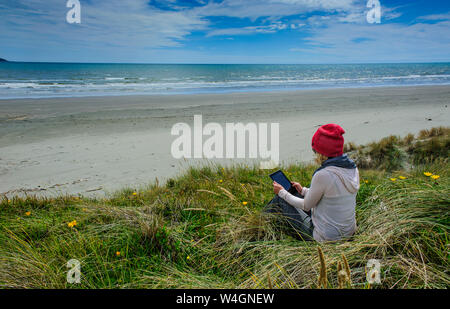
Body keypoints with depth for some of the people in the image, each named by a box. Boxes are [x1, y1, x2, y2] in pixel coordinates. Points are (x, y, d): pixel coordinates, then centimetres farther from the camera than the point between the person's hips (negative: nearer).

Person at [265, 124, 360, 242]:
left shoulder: (322, 175, -27)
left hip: (325, 238, -7)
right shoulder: (353, 168, -3)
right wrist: (303, 190, 21)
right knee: (299, 194, 23)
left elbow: (306, 206, -11)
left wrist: (282, 192, 4)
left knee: (280, 199, 9)